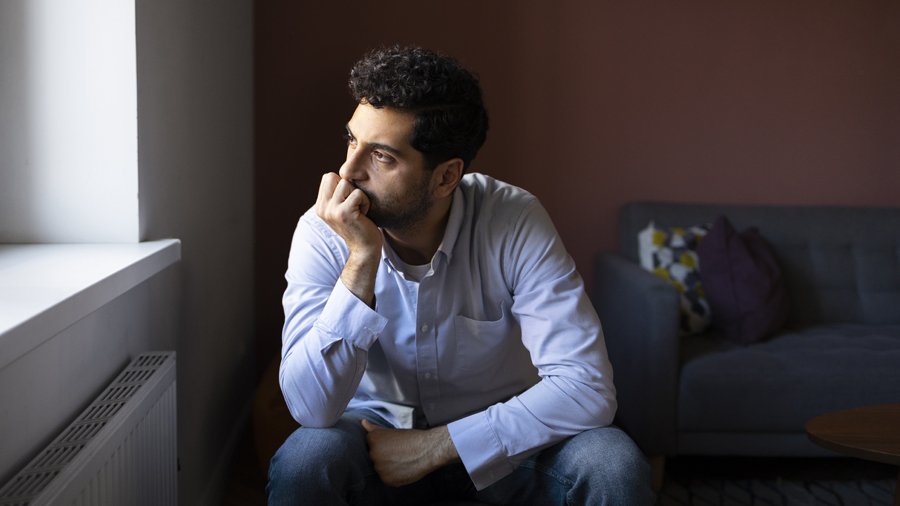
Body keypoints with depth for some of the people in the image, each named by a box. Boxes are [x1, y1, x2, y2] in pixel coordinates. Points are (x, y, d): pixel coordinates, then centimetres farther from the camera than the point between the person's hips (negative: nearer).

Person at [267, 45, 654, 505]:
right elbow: (312, 409, -25)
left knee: (612, 464, -28)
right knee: (302, 461, -31)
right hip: (377, 434, 0)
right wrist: (362, 258, -32)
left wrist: (434, 446, -25)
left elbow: (587, 389, -25)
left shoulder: (515, 223, -20)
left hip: (498, 442, 0)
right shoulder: (323, 233, -17)